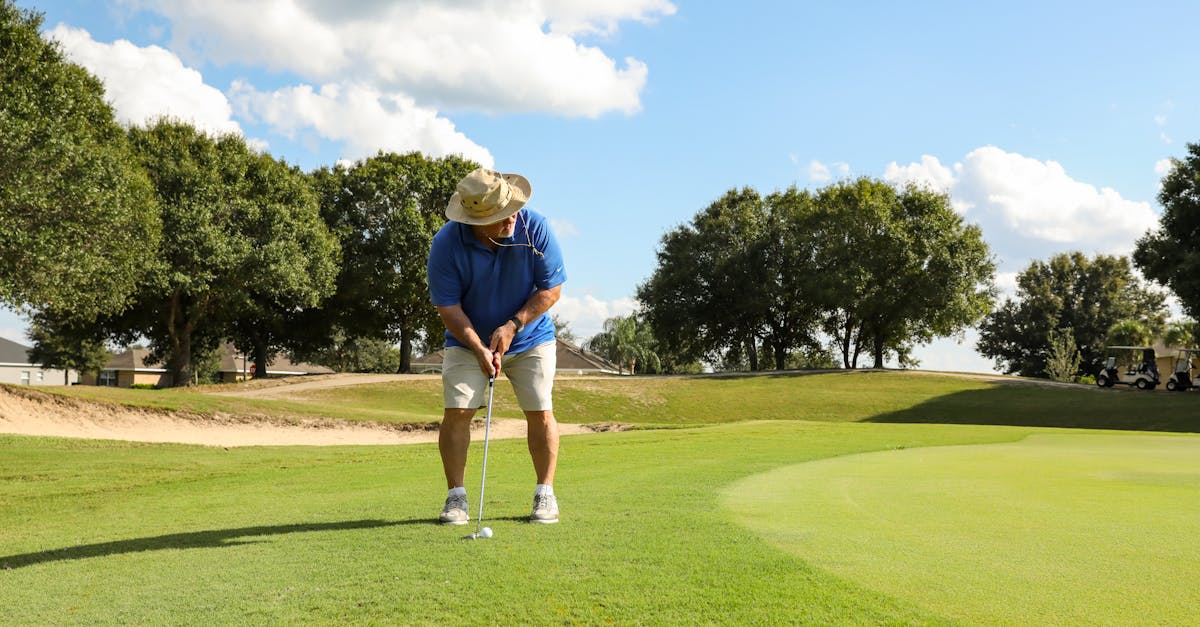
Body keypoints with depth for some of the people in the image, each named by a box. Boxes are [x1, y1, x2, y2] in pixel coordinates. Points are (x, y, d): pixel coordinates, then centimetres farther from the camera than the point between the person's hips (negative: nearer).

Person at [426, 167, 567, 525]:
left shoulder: (535, 227, -20)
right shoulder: (446, 244, -22)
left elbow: (552, 289, -13)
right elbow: (448, 308, -16)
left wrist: (513, 325, -21)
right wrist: (479, 348, -26)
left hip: (530, 337, 1)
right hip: (468, 341, 0)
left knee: (540, 413, -4)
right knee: (457, 412, -9)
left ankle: (545, 495, 10)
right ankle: (456, 498, 2)